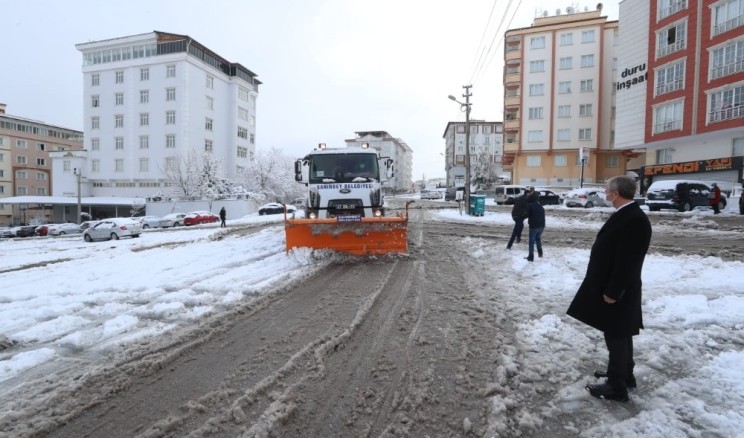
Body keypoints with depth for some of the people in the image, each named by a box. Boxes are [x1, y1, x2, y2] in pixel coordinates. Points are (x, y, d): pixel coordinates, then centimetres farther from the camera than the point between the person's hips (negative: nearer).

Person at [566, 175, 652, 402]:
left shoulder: (634, 220, -23)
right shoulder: (625, 215, 9)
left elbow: (628, 261, -25)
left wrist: (612, 292, -20)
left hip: (617, 291, -10)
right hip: (611, 287, 10)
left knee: (616, 336, 2)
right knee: (619, 335, 21)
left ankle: (617, 386, 16)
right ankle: (624, 374, 37)